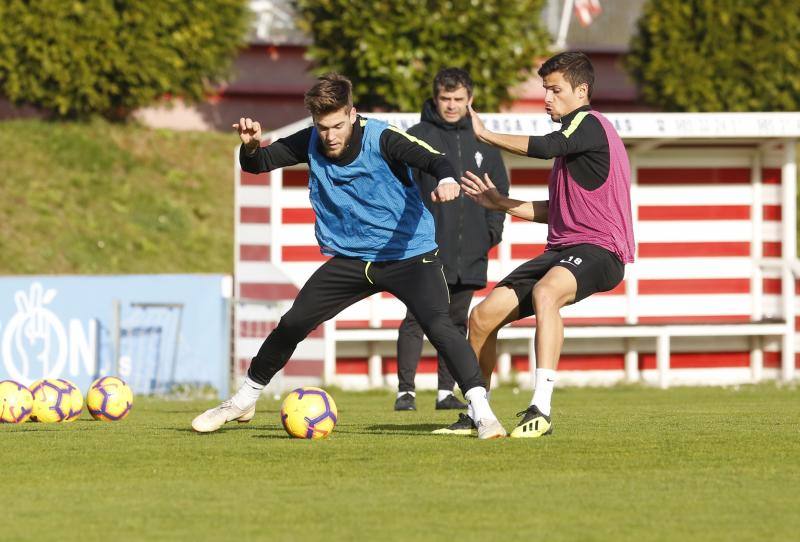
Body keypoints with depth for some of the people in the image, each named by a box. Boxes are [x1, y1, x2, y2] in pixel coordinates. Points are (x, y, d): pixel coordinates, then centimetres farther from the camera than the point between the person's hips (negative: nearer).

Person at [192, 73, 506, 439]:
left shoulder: (381, 138, -19)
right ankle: (244, 401, 23)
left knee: (438, 326, -26)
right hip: (350, 258, 5)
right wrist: (251, 146, -23)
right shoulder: (310, 144, -5)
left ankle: (482, 412, -24)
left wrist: (446, 180, -55)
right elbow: (256, 164, 1)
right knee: (292, 324, 3)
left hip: (409, 254, -5)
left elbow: (431, 159, -32)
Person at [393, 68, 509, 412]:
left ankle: (446, 391, 13)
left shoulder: (482, 141, 12)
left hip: (469, 253, 4)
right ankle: (405, 390, -5)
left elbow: (499, 188, 19)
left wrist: (492, 228, 7)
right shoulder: (417, 137, -1)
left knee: (457, 321, 8)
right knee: (417, 318, -8)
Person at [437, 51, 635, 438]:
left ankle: (541, 410, -45)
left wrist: (486, 134, -16)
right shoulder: (572, 136, 23)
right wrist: (501, 204, 20)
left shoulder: (589, 124, -7)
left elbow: (545, 147, -27)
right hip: (563, 248, 10)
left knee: (545, 292, -40)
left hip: (599, 249, -10)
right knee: (482, 316, 2)